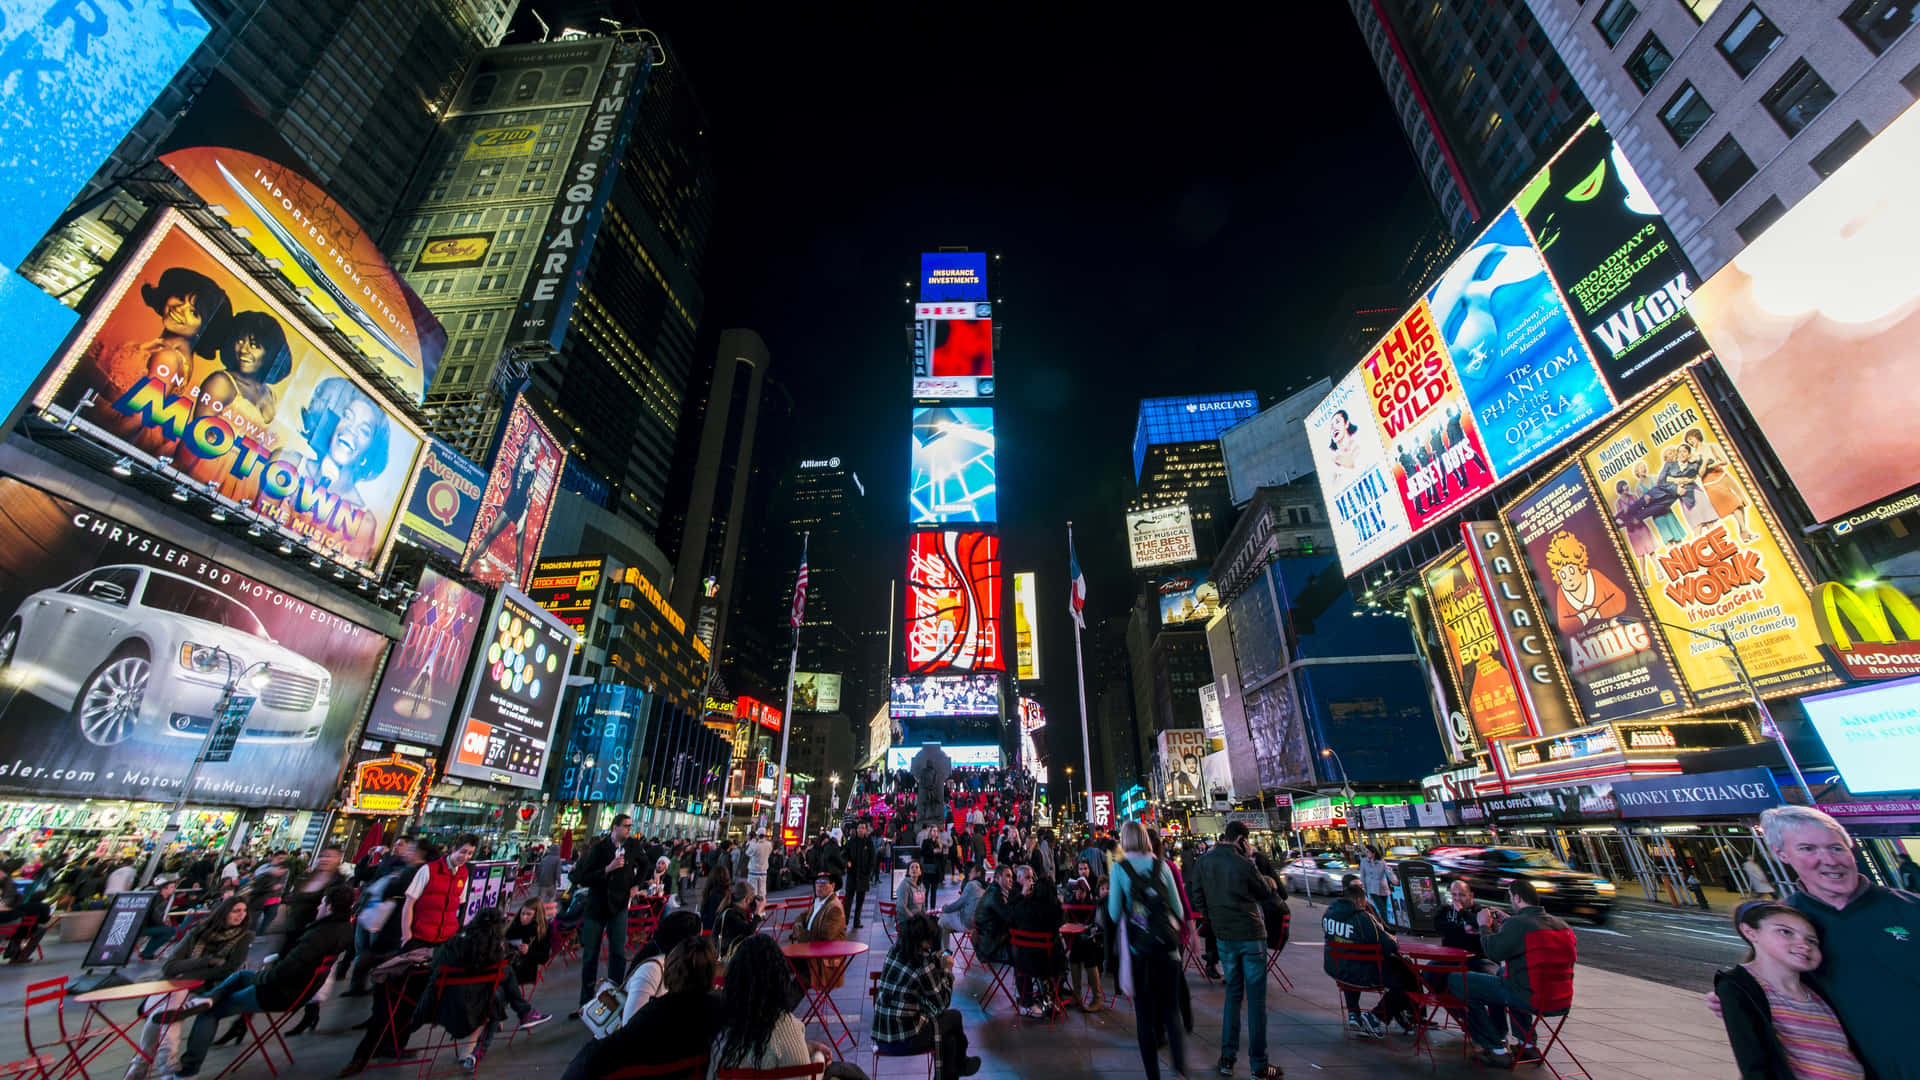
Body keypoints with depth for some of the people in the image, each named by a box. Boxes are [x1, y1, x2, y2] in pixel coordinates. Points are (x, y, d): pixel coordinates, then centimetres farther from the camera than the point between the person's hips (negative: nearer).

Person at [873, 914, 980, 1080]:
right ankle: (960, 1065, 40)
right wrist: (946, 971, 0)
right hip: (904, 1041, -7)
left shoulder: (893, 951, 0)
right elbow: (941, 1005, -8)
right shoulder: (924, 966, -20)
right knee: (954, 1016, 16)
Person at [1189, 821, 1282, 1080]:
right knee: (1256, 997, 5)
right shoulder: (1243, 864, -18)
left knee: (1233, 992, 17)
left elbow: (1194, 895, 5)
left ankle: (1227, 1058, 19)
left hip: (1224, 937, 5)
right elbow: (1266, 893, -2)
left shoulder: (1204, 862, -2)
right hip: (1251, 934, -5)